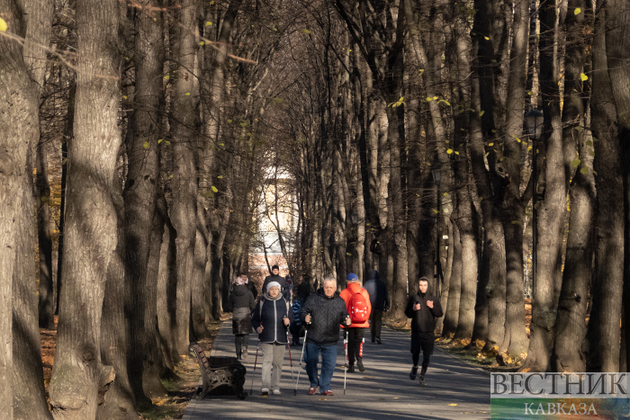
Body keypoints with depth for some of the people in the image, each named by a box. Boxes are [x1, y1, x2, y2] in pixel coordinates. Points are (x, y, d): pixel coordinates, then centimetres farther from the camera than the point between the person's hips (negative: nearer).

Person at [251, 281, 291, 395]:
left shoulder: (284, 303, 10)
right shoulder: (262, 302, 5)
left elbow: (290, 317, 18)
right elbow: (254, 318, 10)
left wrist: (288, 321, -5)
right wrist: (257, 327, -9)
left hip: (280, 338, 2)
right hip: (266, 338, -2)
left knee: (278, 362, 5)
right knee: (267, 360, -13)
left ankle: (275, 387, 12)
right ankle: (265, 386, -16)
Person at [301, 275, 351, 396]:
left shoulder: (340, 302, 7)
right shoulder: (313, 298, -1)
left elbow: (343, 315, 13)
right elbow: (304, 312, 2)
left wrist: (347, 321, -9)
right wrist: (305, 317, -21)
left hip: (330, 341, 1)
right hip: (313, 340, -1)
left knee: (330, 365, 1)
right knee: (311, 362, 7)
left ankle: (325, 387, 16)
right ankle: (313, 384, 29)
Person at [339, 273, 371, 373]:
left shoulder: (344, 293, -7)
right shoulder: (364, 292, 2)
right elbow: (369, 307, 6)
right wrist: (366, 319, 18)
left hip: (349, 323, -2)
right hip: (361, 323, 2)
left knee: (350, 343, 6)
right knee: (359, 341, 14)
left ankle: (351, 365, 4)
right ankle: (359, 359, -10)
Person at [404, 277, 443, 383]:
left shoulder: (434, 299, 5)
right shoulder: (413, 298, 5)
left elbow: (440, 313, 4)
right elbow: (407, 314, 8)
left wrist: (432, 307, -15)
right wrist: (413, 310, -14)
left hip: (429, 332, 0)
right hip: (416, 331, 0)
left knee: (427, 355, -1)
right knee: (415, 352, -2)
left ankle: (423, 374, 16)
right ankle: (415, 367, 28)